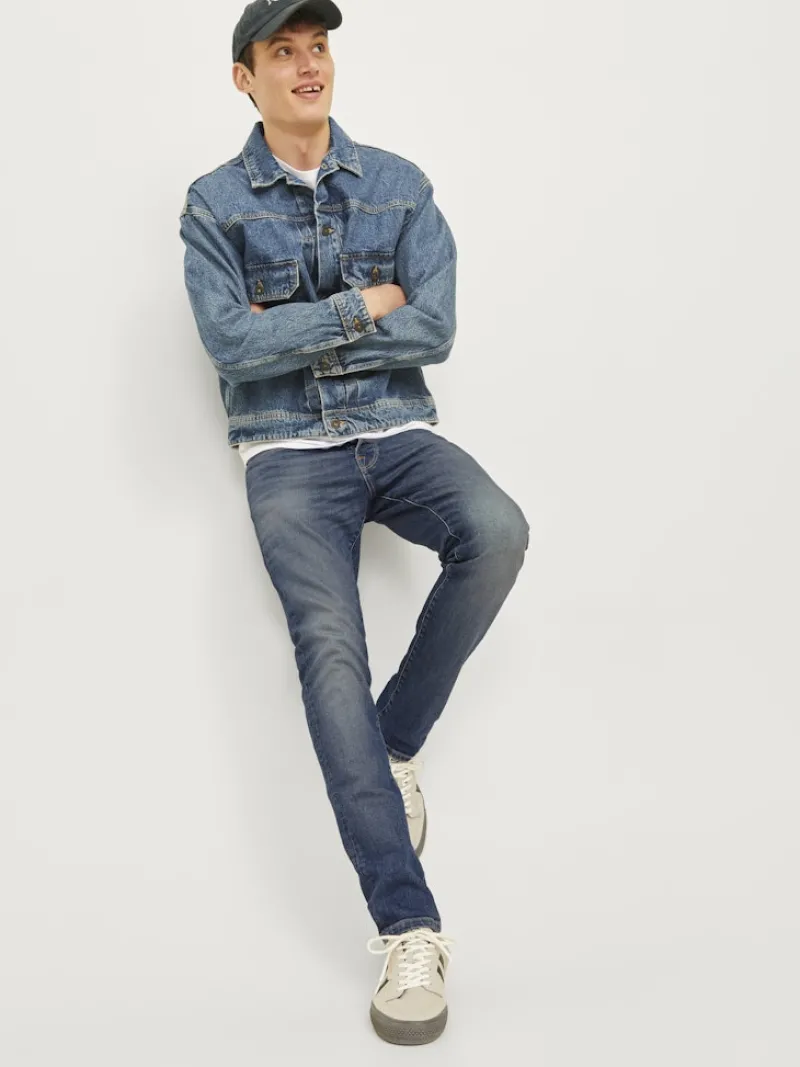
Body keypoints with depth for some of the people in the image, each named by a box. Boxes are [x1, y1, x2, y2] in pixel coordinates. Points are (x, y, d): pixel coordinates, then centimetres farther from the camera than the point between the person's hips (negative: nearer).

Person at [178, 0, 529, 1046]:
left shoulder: (399, 185, 8)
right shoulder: (215, 205, 3)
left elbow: (435, 331, -3)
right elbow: (232, 345, -11)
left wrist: (293, 330, -7)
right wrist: (362, 306, -7)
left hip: (398, 432, 2)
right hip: (289, 453, -2)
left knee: (496, 531, -30)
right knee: (329, 641, -23)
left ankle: (396, 744, -8)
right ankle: (408, 930, -23)